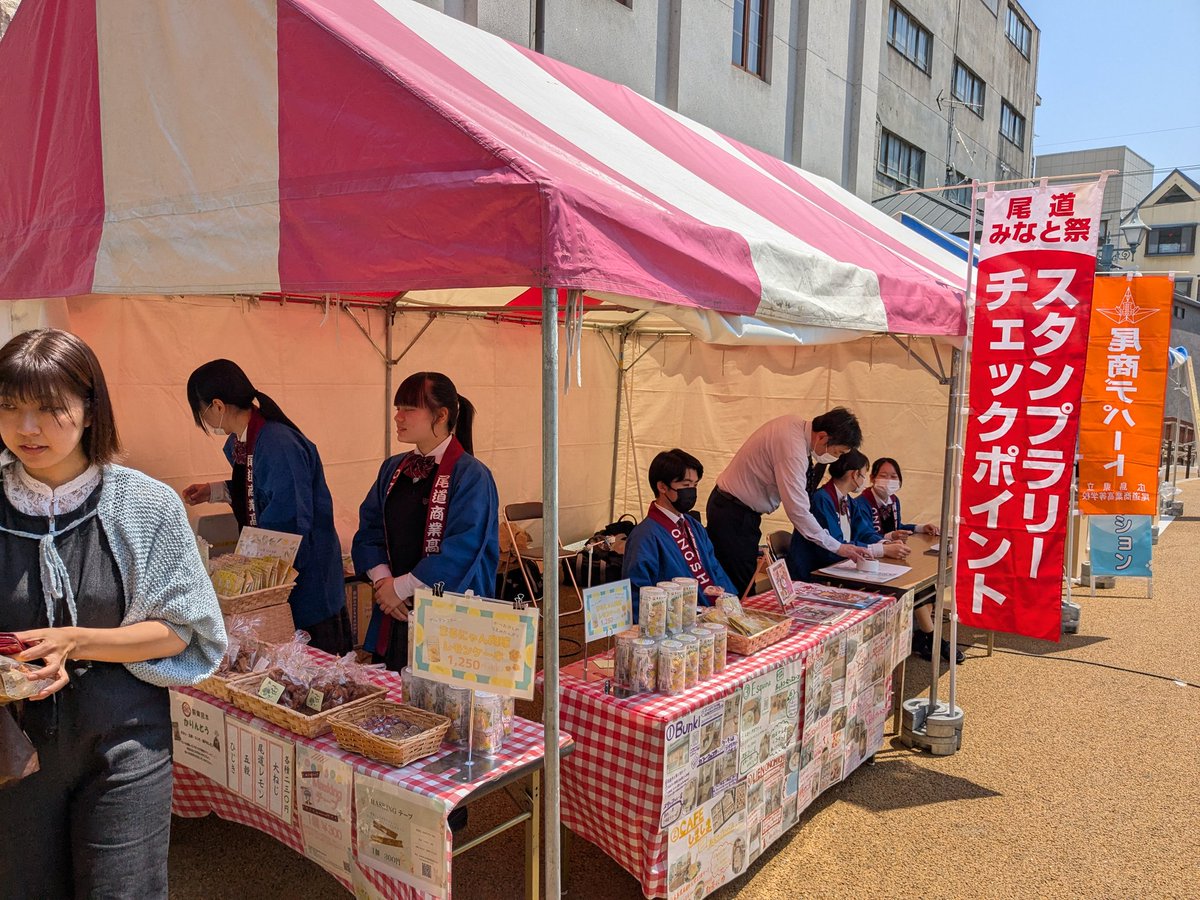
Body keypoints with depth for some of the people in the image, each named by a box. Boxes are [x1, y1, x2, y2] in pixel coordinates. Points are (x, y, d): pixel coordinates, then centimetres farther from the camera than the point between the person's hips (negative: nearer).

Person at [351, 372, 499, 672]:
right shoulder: (393, 470, 10)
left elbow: (462, 550, -18)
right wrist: (383, 581, -7)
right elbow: (369, 531, 10)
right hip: (393, 616, 6)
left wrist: (401, 587, -13)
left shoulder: (471, 476, -12)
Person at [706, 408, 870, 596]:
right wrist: (837, 547, -23)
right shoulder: (792, 450, -28)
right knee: (744, 590, -8)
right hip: (732, 515, -10)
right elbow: (798, 510, -29)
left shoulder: (795, 423, 0)